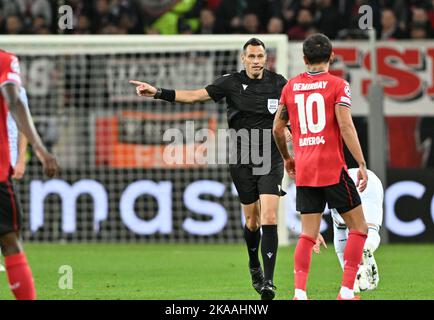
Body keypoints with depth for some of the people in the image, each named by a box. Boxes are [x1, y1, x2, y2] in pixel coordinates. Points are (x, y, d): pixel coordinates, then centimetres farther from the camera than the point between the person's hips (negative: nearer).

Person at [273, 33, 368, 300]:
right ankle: (347, 291, -3)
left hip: (303, 171, 4)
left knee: (308, 234, 7)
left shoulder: (291, 87, 9)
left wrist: (287, 158, 31)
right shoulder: (337, 85, -4)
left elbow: (277, 128, 15)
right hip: (333, 168, -4)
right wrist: (362, 164, -13)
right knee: (358, 228, 6)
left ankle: (299, 293, -7)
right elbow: (346, 126, -14)